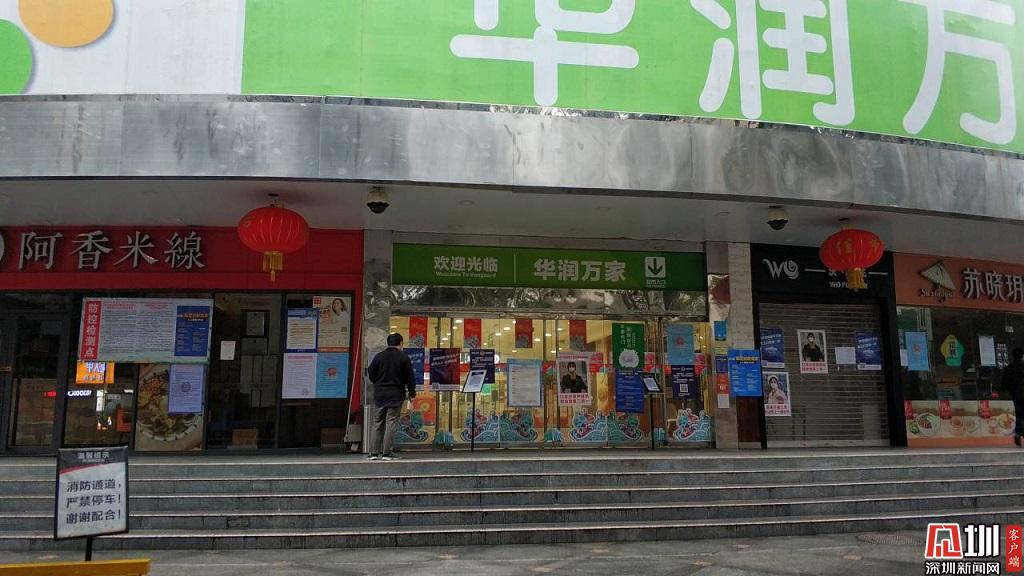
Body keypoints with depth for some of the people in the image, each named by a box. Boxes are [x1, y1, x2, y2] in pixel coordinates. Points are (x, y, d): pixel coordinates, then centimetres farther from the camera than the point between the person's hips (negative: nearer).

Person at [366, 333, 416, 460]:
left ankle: (374, 452, 8)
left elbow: (370, 374, 6)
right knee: (391, 423, -1)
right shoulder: (403, 357, -4)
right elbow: (410, 377, -2)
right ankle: (387, 453, -4)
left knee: (377, 423, 9)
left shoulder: (379, 356, 2)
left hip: (379, 394, 3)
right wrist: (412, 393, 9)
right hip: (396, 395, -3)